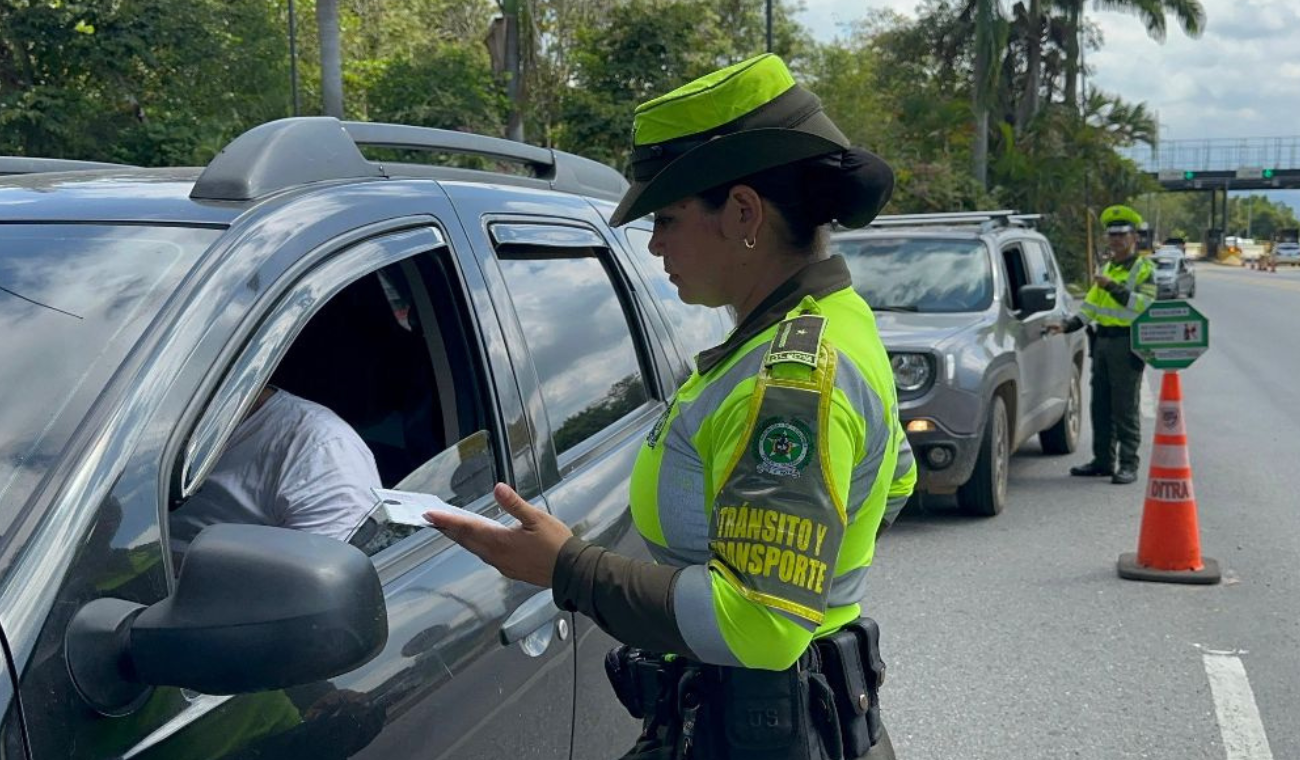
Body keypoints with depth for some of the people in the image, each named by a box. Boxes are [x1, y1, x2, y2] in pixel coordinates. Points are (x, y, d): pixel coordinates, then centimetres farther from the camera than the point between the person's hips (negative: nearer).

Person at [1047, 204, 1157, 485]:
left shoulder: (1144, 269, -4)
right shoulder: (1107, 268, 20)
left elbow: (1144, 304, -20)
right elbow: (1091, 307, 21)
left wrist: (1112, 286, -25)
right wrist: (1066, 326, 9)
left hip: (1127, 343, -7)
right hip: (1102, 341, 7)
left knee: (1125, 407, -5)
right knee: (1101, 405, 9)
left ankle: (1128, 464, -1)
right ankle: (1103, 461, 17)